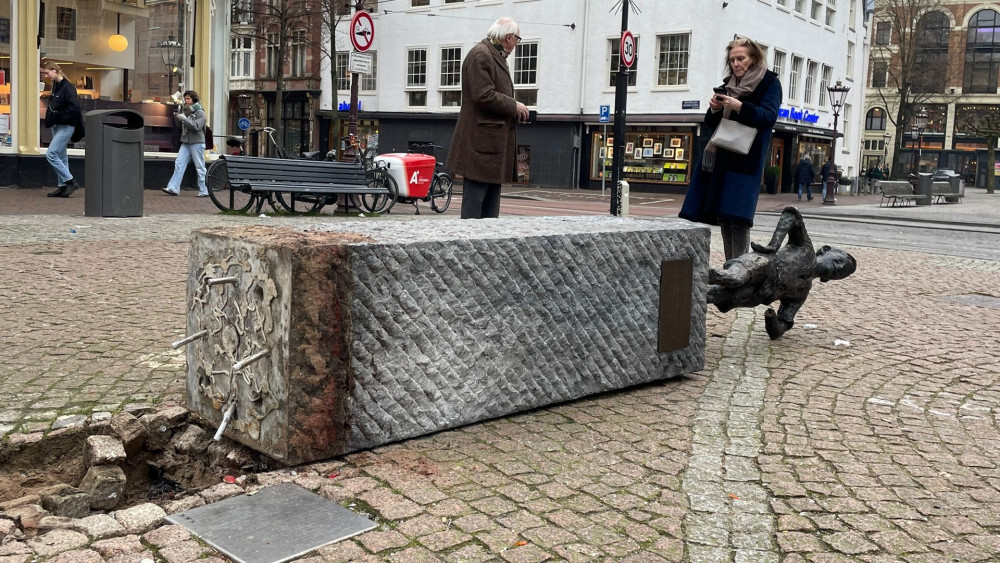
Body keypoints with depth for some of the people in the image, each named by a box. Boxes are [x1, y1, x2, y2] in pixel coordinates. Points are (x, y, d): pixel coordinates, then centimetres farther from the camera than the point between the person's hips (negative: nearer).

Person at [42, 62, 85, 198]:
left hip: (65, 127, -9)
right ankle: (62, 187, 16)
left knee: (51, 154, -13)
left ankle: (70, 182, -6)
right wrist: (50, 119, 9)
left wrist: (59, 116, -20)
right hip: (57, 126, 9)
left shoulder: (67, 87, -15)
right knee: (61, 156, 11)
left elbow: (74, 107, -24)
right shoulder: (55, 87, 13)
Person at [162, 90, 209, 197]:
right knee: (179, 164, -1)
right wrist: (177, 117, 0)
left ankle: (204, 191, 5)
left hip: (197, 143, -7)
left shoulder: (199, 112, -7)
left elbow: (196, 126, -18)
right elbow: (180, 126, 17)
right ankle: (173, 188, -2)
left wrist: (183, 118, -20)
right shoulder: (185, 110, 13)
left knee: (200, 168, -2)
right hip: (185, 143, 7)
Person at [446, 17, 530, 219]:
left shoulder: (496, 56, 20)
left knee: (491, 204, 11)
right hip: (480, 140, -11)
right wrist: (514, 106, -10)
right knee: (474, 200, -8)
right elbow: (484, 96, -20)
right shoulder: (480, 55, -11)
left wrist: (515, 114, 12)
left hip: (495, 140, 11)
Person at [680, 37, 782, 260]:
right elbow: (712, 123, 17)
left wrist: (740, 107, -25)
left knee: (737, 217, -13)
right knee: (722, 215, 3)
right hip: (720, 157, 6)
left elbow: (769, 116, -12)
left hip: (745, 159, -6)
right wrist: (715, 109, -5)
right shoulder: (728, 84, 18)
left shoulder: (769, 82, 1)